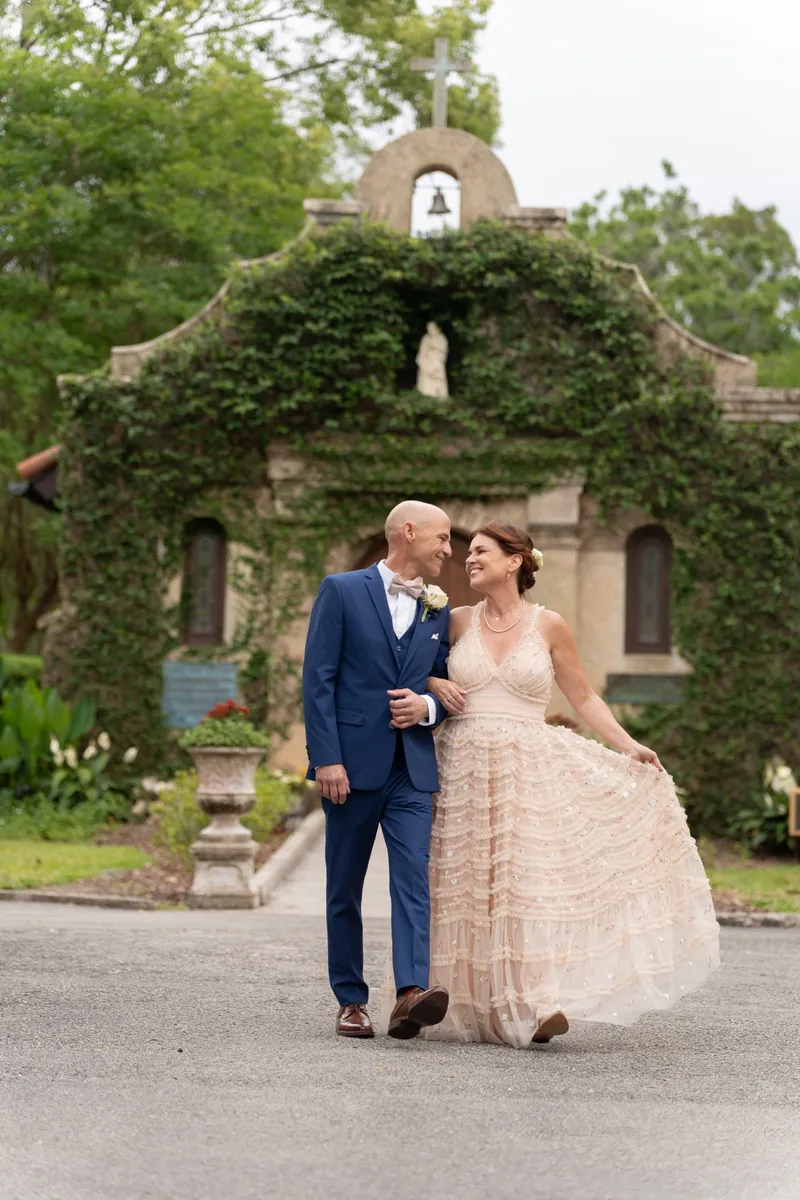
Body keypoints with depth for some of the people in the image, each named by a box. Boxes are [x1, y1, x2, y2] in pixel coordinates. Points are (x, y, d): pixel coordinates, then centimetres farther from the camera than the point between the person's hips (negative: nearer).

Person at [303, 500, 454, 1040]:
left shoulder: (439, 610, 14)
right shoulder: (342, 591, 0)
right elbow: (318, 679, -5)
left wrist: (427, 706, -4)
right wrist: (327, 758, -13)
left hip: (413, 771, 3)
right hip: (352, 765, -3)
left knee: (413, 879, -13)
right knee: (344, 888, 5)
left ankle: (412, 994, -22)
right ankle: (351, 1001, 15)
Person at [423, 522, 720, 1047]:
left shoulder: (549, 625, 4)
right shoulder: (459, 621, 9)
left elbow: (584, 698, 10)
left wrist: (628, 746, 0)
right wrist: (435, 684, 0)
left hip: (529, 768, -2)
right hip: (466, 768, 2)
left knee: (530, 878, -12)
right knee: (468, 884, 1)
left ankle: (538, 1003, -13)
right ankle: (479, 1005, 9)